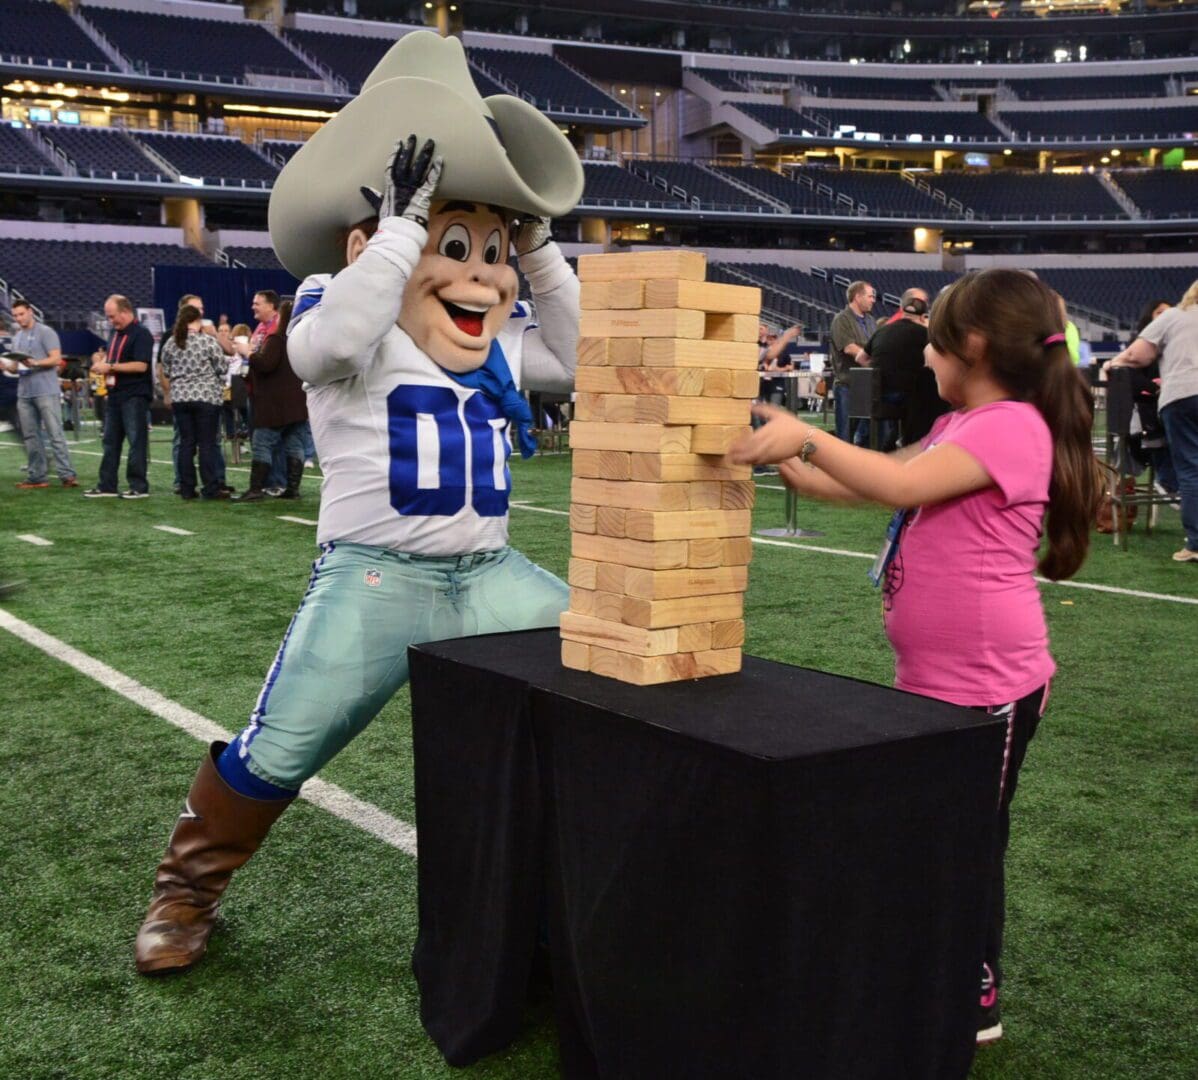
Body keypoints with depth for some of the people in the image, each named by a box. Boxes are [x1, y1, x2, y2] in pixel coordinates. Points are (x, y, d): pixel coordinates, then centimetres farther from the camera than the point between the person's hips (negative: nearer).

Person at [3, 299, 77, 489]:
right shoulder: (17, 337, 18)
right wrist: (6, 365, -1)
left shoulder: (45, 332, -3)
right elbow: (15, 366, 21)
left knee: (55, 434, -10)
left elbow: (56, 359, -11)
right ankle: (37, 476, 10)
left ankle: (67, 475, -12)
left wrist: (35, 363, -24)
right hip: (24, 393, 7)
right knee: (30, 436, 6)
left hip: (46, 391, -7)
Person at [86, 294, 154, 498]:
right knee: (111, 441, 9)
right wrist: (101, 363, 5)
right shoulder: (116, 334, 16)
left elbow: (141, 365, -20)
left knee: (137, 442, -4)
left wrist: (111, 367, -18)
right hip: (115, 395, 9)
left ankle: (139, 487, 0)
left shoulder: (141, 334, -11)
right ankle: (107, 486, 13)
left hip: (134, 396, -9)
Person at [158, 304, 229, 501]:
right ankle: (211, 488, 0)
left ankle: (186, 488, 9)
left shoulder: (170, 343, 4)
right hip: (206, 396, -4)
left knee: (185, 443, 8)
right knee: (207, 444, -1)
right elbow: (222, 368, -3)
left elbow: (165, 372, 12)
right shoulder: (208, 341, -9)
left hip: (179, 398, 4)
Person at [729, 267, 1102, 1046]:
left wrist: (806, 438, -28)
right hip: (936, 677, 10)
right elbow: (868, 486, 17)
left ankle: (975, 1001, 17)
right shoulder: (960, 429, 14)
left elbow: (900, 486, -29)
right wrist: (787, 459, 9)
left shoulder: (1011, 427, -18)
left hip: (987, 684, -10)